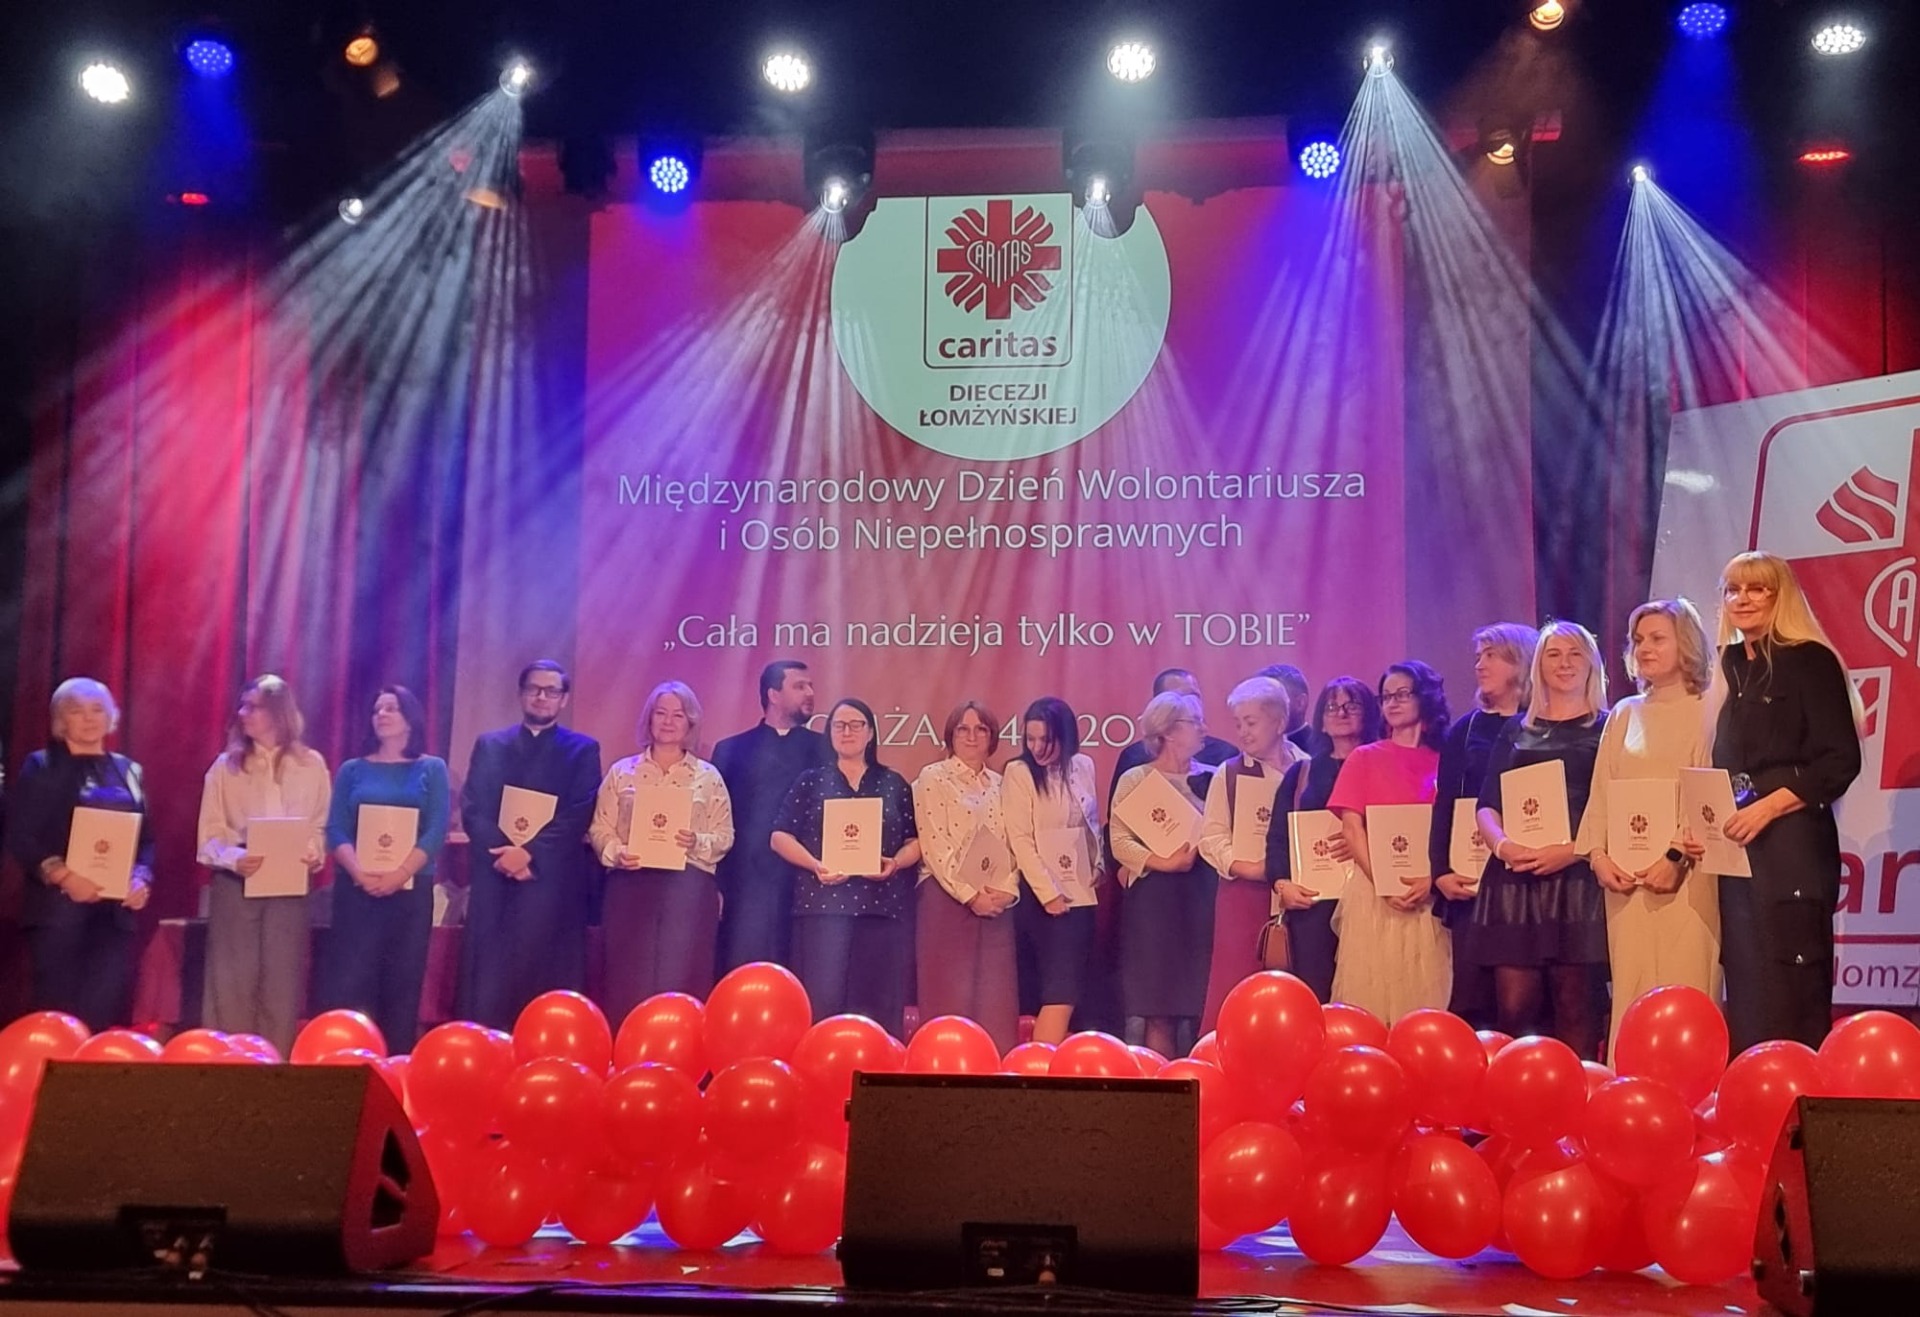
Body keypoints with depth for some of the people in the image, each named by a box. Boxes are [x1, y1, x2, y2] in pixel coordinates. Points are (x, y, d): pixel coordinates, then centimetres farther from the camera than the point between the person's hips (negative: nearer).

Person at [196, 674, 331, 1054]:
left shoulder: (311, 765, 7)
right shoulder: (227, 765, 6)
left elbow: (321, 826, 8)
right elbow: (210, 832, 1)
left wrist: (315, 854, -13)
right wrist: (232, 858, -18)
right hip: (234, 882, 0)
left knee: (282, 981, 3)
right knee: (231, 980, -1)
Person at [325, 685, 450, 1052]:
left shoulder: (431, 769, 7)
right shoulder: (353, 770, 11)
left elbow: (436, 832, -3)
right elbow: (336, 830, 2)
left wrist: (399, 874, -17)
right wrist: (358, 871, -16)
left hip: (411, 890, -1)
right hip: (356, 890, 1)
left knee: (403, 982, 1)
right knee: (349, 980, -5)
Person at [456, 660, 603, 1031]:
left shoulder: (583, 749, 8)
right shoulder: (490, 745, 14)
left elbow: (578, 816, -3)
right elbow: (472, 809, 5)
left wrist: (530, 852, -14)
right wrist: (505, 853, -11)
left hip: (554, 881, -2)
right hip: (495, 878, 2)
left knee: (547, 984, -3)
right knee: (487, 983, -2)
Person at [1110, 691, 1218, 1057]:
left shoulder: (1212, 778, 11)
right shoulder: (1134, 779, 2)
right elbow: (1120, 841, -6)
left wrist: (1199, 851, -12)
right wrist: (1162, 862, -18)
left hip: (1205, 894, 3)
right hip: (1154, 896, -3)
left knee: (1205, 1005, -1)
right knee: (1160, 1011, -2)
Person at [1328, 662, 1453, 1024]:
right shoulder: (1364, 758, 8)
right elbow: (1352, 828, 1)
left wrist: (1431, 880, -11)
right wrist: (1384, 882, -11)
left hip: (1428, 893, 1)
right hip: (1374, 890, 0)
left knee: (1422, 994, 0)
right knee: (1370, 994, -3)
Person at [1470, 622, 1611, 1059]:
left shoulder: (1607, 729, 9)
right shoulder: (1515, 730, 18)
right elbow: (1487, 804, 12)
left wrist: (1572, 850, -15)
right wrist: (1502, 844, -9)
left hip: (1577, 878, -3)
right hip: (1514, 877, 3)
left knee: (1574, 1006, -6)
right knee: (1513, 1006, -3)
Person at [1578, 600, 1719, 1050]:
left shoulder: (1705, 712, 1)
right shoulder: (1623, 714, 16)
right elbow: (1601, 794, 14)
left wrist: (1677, 856, -17)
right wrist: (1597, 854, -1)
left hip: (1686, 876, -5)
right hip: (1626, 876, 5)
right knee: (1631, 992, 4)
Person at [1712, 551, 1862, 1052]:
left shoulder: (1809, 661, -4)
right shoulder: (1734, 668, 17)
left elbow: (1841, 761, -12)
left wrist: (1767, 807, -19)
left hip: (1791, 847, -7)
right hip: (1738, 849, 7)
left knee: (1791, 992, -7)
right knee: (1747, 991, 6)